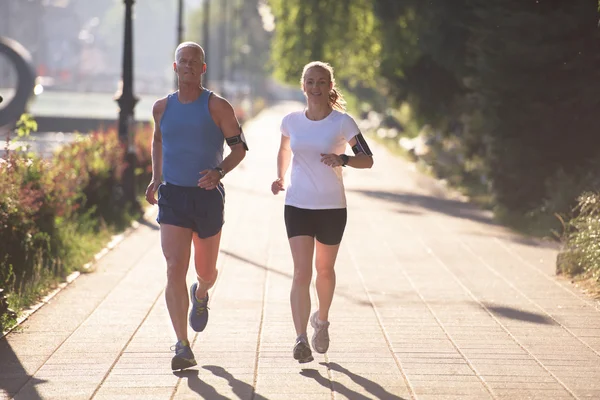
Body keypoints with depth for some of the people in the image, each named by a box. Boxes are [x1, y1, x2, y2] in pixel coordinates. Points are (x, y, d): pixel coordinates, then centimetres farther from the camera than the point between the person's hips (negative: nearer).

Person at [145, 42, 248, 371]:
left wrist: (219, 172, -19)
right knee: (175, 271, -13)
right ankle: (183, 348, -13)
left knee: (206, 272, 12)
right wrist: (156, 178, 18)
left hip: (207, 196, -1)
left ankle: (201, 295, 52)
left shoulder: (217, 106, -3)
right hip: (172, 196, 1)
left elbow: (239, 146, -1)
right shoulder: (162, 107, 6)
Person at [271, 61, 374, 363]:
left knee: (324, 270, 15)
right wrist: (280, 177, 6)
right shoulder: (291, 121, 1)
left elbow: (367, 160, -7)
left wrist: (343, 159, -26)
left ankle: (322, 320, 42)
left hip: (332, 207, 0)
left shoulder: (342, 122, -7)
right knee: (301, 272, -11)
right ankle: (301, 338, -17)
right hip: (297, 206, 1)